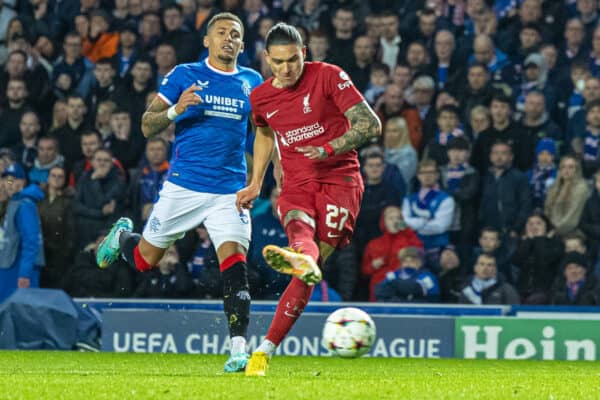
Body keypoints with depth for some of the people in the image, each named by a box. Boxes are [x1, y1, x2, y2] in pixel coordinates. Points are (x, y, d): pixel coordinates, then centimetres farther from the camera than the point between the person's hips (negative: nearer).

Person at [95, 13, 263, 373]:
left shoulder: (252, 82, 9)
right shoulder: (184, 76, 0)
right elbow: (148, 127, -1)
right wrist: (175, 110, -21)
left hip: (230, 191, 1)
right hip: (184, 186, -1)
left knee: (235, 263, -16)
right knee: (146, 259, 9)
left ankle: (239, 348, -18)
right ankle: (122, 236, 44)